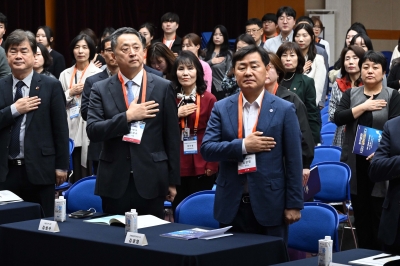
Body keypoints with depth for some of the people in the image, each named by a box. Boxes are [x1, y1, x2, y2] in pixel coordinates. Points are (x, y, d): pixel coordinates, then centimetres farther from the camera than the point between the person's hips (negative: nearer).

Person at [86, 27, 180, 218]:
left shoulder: (163, 87, 2)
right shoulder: (101, 89, 4)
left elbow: (172, 137, 3)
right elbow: (93, 131, -6)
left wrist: (173, 181, 3)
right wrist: (128, 116, -16)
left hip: (151, 181, -1)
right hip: (114, 182, 1)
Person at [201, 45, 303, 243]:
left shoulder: (284, 110, -1)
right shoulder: (221, 108, 5)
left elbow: (293, 160, -2)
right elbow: (206, 149, -4)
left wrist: (294, 204, -5)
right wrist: (243, 145, -16)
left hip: (269, 204, -2)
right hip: (231, 205, 2)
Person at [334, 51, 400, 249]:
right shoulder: (350, 94, 11)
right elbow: (338, 118, -4)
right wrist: (363, 107, -12)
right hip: (355, 163, 3)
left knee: (379, 214, -4)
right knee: (360, 213, 6)